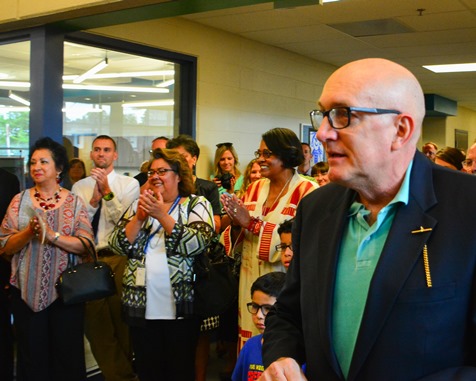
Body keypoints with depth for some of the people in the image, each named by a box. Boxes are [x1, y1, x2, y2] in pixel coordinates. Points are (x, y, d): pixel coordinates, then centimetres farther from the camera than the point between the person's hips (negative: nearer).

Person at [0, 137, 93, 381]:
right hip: (27, 291, 1)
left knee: (67, 356, 8)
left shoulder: (75, 202, 1)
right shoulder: (20, 201, 4)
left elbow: (86, 245, -7)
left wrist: (53, 235, -19)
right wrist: (29, 232, -16)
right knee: (31, 357, 10)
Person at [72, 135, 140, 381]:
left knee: (122, 317, 3)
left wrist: (107, 192, -17)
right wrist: (94, 200, -12)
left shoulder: (129, 184, 1)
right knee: (95, 321, 8)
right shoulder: (79, 187, 9)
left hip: (118, 258, -3)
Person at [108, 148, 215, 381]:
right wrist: (139, 217, -11)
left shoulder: (197, 204, 0)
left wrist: (162, 215, -19)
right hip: (141, 305, 4)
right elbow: (119, 245, 3)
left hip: (181, 305, -3)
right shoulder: (139, 205, 12)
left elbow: (197, 244, -16)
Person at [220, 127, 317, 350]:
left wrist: (252, 223, -17)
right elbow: (239, 241, 15)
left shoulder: (307, 191, -8)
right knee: (250, 339, 10)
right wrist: (236, 223, -8)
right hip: (251, 280, 5)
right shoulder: (255, 188, 11)